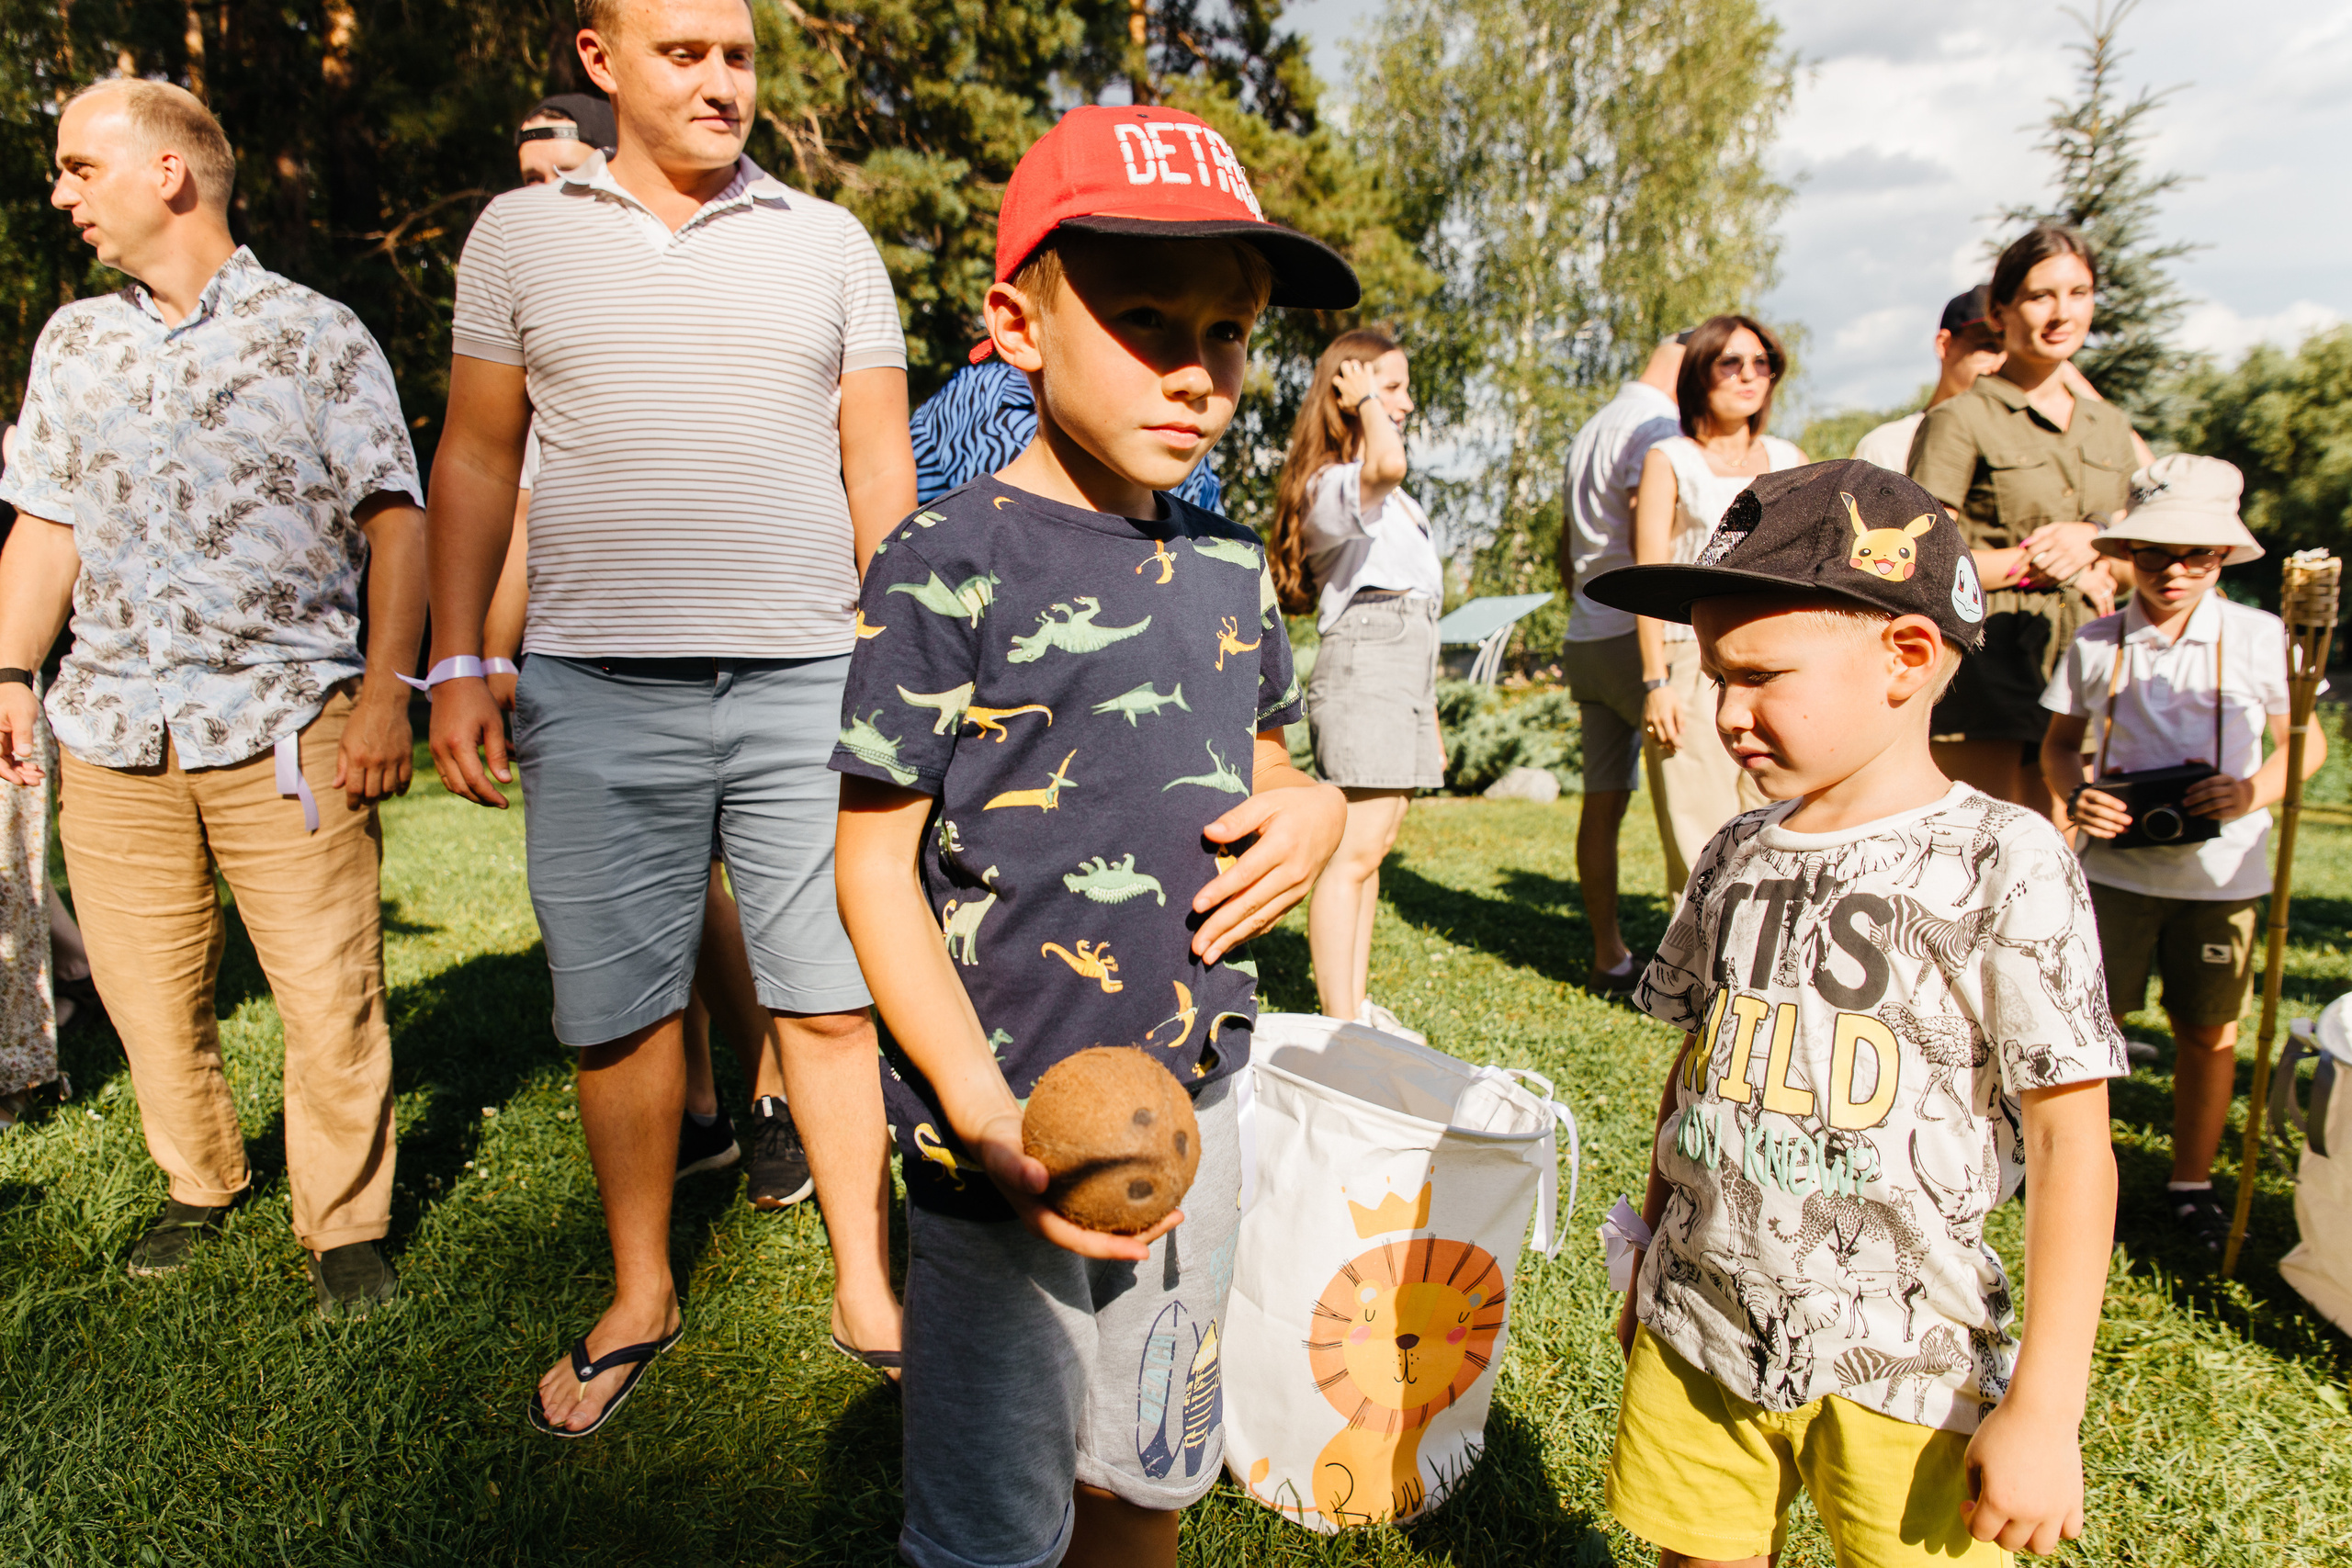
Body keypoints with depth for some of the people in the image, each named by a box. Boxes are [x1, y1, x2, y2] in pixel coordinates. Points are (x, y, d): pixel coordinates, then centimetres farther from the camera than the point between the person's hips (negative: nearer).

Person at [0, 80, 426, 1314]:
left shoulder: (318, 334, 3)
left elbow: (394, 522, -3)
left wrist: (385, 694, -11)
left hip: (287, 721, -5)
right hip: (111, 724, 5)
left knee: (329, 990, -5)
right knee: (145, 989, 9)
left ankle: (346, 1223, 10)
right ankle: (199, 1183, 30)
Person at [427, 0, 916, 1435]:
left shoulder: (828, 242, 11)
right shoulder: (521, 235, 12)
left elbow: (881, 470, 9)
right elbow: (476, 463, 13)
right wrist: (456, 665, 5)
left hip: (807, 683, 0)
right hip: (594, 692, 1)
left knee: (831, 998, 2)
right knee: (620, 1012, 7)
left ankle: (869, 1289, 18)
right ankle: (642, 1296, 27)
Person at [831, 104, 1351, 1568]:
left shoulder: (1230, 566, 4)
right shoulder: (950, 566, -14)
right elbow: (874, 859, -13)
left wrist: (1313, 805, -6)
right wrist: (992, 1122, -21)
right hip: (1013, 1132, -5)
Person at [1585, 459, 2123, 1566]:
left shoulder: (2003, 862, -12)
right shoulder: (1739, 857, 3)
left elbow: (2069, 1138, -11)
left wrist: (2046, 1409, -12)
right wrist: (1651, 1266, 18)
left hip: (1903, 1368, -4)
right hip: (1695, 1338, 4)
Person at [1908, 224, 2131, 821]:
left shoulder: (2110, 427, 17)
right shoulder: (1961, 419, -4)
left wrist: (2087, 540, -2)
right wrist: (2041, 562, -7)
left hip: (2083, 663, 6)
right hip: (1984, 659, -6)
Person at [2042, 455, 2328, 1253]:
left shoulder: (2260, 637, -2)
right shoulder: (2096, 642, -1)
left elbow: (2307, 741, 6)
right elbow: (2060, 742, 9)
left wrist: (2254, 789, -14)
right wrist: (2076, 793, -12)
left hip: (2221, 871, 0)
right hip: (2116, 864, 0)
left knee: (2210, 1032, 9)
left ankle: (2191, 1185, 27)